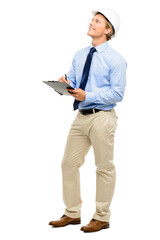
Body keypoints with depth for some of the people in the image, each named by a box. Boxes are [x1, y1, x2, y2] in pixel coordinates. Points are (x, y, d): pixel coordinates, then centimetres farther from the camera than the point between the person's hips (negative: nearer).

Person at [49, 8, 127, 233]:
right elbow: (72, 82, 15)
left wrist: (87, 96, -22)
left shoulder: (115, 59, -8)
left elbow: (117, 94, -13)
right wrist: (65, 84, -9)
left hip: (102, 117, -7)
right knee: (69, 164, 9)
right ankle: (72, 213, 23)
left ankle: (101, 217, 17)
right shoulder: (80, 55, 12)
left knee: (104, 168, 4)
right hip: (81, 116, 7)